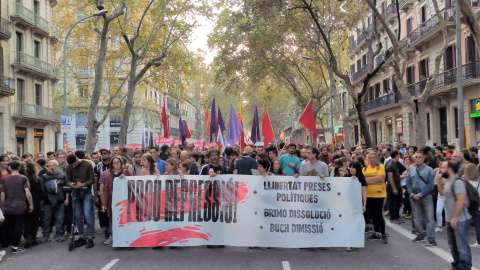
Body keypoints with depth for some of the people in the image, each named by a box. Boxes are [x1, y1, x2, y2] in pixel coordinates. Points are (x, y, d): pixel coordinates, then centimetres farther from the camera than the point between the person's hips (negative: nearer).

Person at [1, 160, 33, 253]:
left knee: (9, 226, 16)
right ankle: (15, 247, 8)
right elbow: (28, 193, -13)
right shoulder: (23, 178, -6)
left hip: (8, 207, 2)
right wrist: (31, 204, -3)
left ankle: (12, 244, 21)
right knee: (18, 227, 5)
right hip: (20, 207, -2)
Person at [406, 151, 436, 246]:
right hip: (414, 197, 4)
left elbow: (430, 185, -10)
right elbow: (408, 183, 7)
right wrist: (412, 194, -7)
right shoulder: (411, 170, 6)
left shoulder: (429, 170, -5)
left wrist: (420, 195, -14)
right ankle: (420, 235, 25)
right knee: (417, 218, 12)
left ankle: (431, 238, 0)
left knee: (429, 218, -4)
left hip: (426, 197, -4)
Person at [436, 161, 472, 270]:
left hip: (459, 220, -10)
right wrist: (439, 183, 9)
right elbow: (443, 194, 26)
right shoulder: (448, 182, 10)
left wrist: (455, 218, -23)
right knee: (453, 245, 20)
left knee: (462, 246, -3)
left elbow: (461, 200, -25)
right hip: (450, 219, 10)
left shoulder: (457, 181, -19)